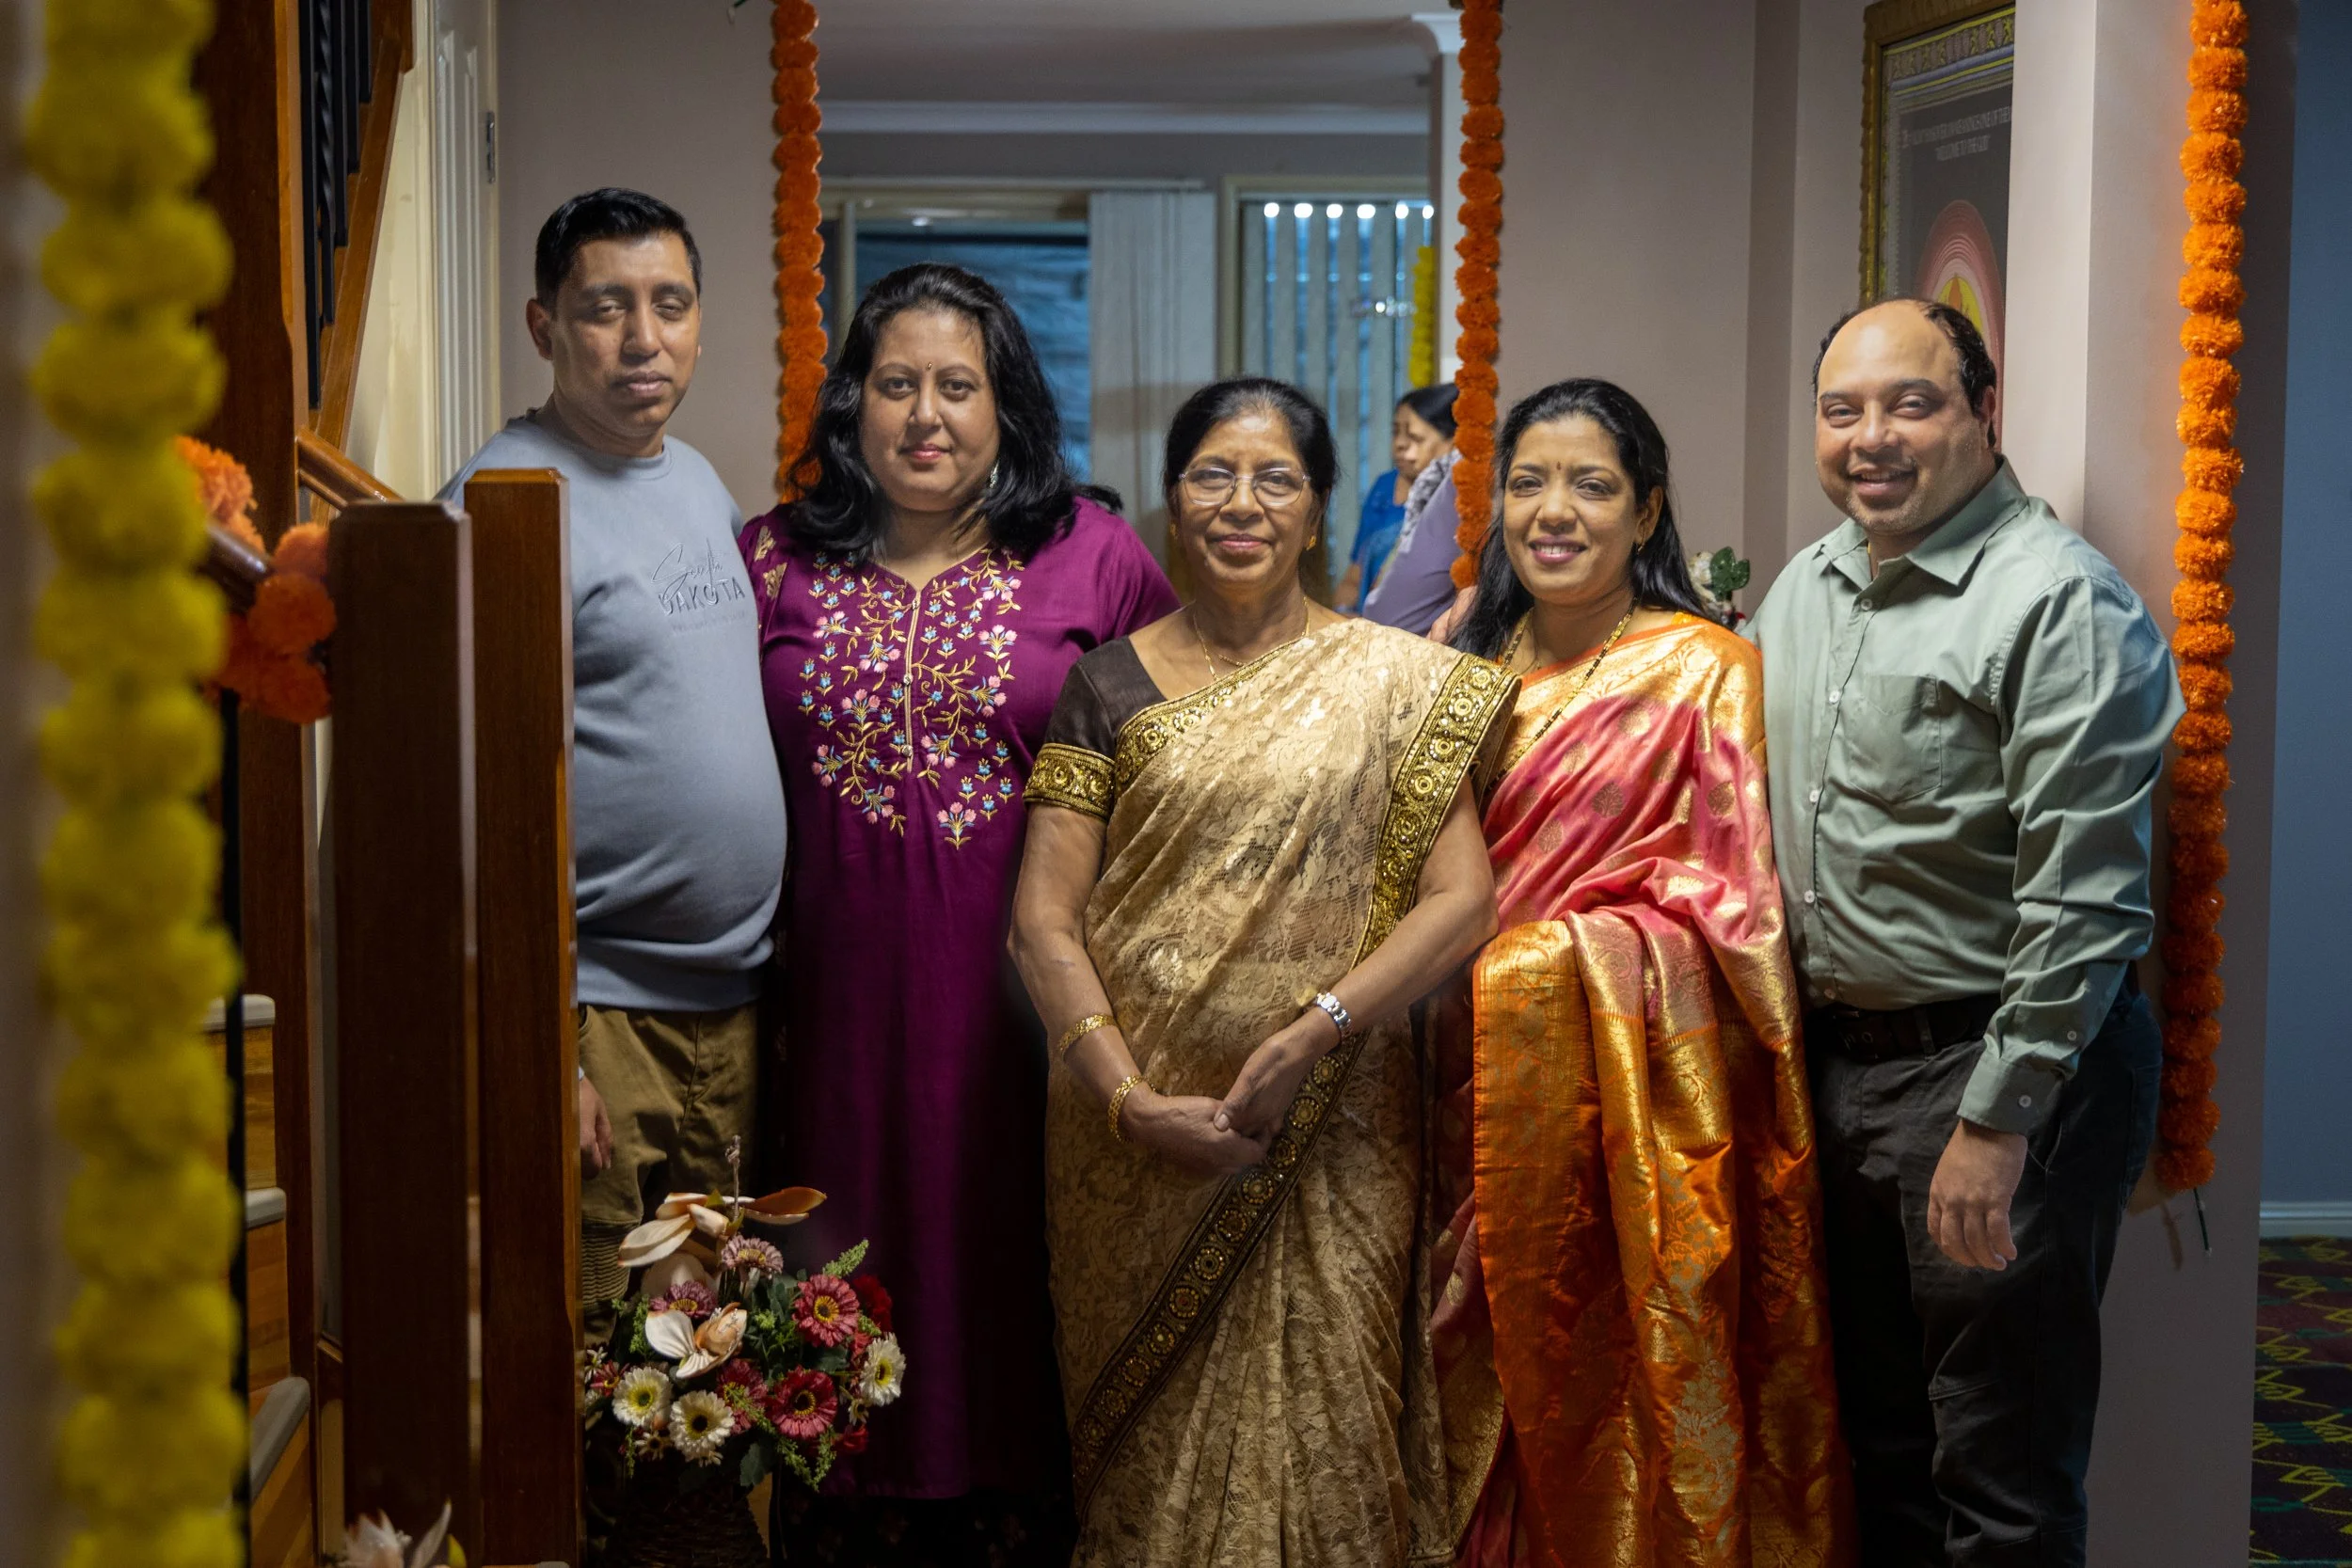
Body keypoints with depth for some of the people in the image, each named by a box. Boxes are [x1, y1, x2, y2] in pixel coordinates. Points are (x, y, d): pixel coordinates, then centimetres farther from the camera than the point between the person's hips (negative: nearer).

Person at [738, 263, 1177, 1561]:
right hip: (841, 993, 2)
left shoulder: (1095, 557, 1)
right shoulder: (772, 560, 6)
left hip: (1023, 990, -1)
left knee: (1012, 1250, 6)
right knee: (859, 1263, 9)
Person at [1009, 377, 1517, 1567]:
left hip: (1328, 1133, -1)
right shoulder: (1112, 684, 5)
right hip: (1137, 1137, 1)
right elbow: (1044, 921, 0)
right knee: (1153, 1447, 9)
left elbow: (1461, 902, -4)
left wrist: (1313, 1031, -17)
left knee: (1322, 1437, 3)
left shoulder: (1395, 683, 3)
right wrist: (1130, 1099, -13)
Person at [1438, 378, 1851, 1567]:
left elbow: (1730, 903, -9)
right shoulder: (1479, 666, 12)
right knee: (1503, 1366, 7)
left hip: (1638, 1076, -5)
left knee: (1626, 1367, -8)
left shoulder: (1704, 670, -4)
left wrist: (1551, 956, -17)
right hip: (1485, 1067, 5)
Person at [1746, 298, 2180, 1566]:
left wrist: (1996, 1120, -20)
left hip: (2003, 1070, -8)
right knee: (1874, 1448, 19)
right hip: (1836, 1059, 8)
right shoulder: (1802, 591, 10)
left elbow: (2083, 900, -19)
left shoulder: (2060, 604, -15)